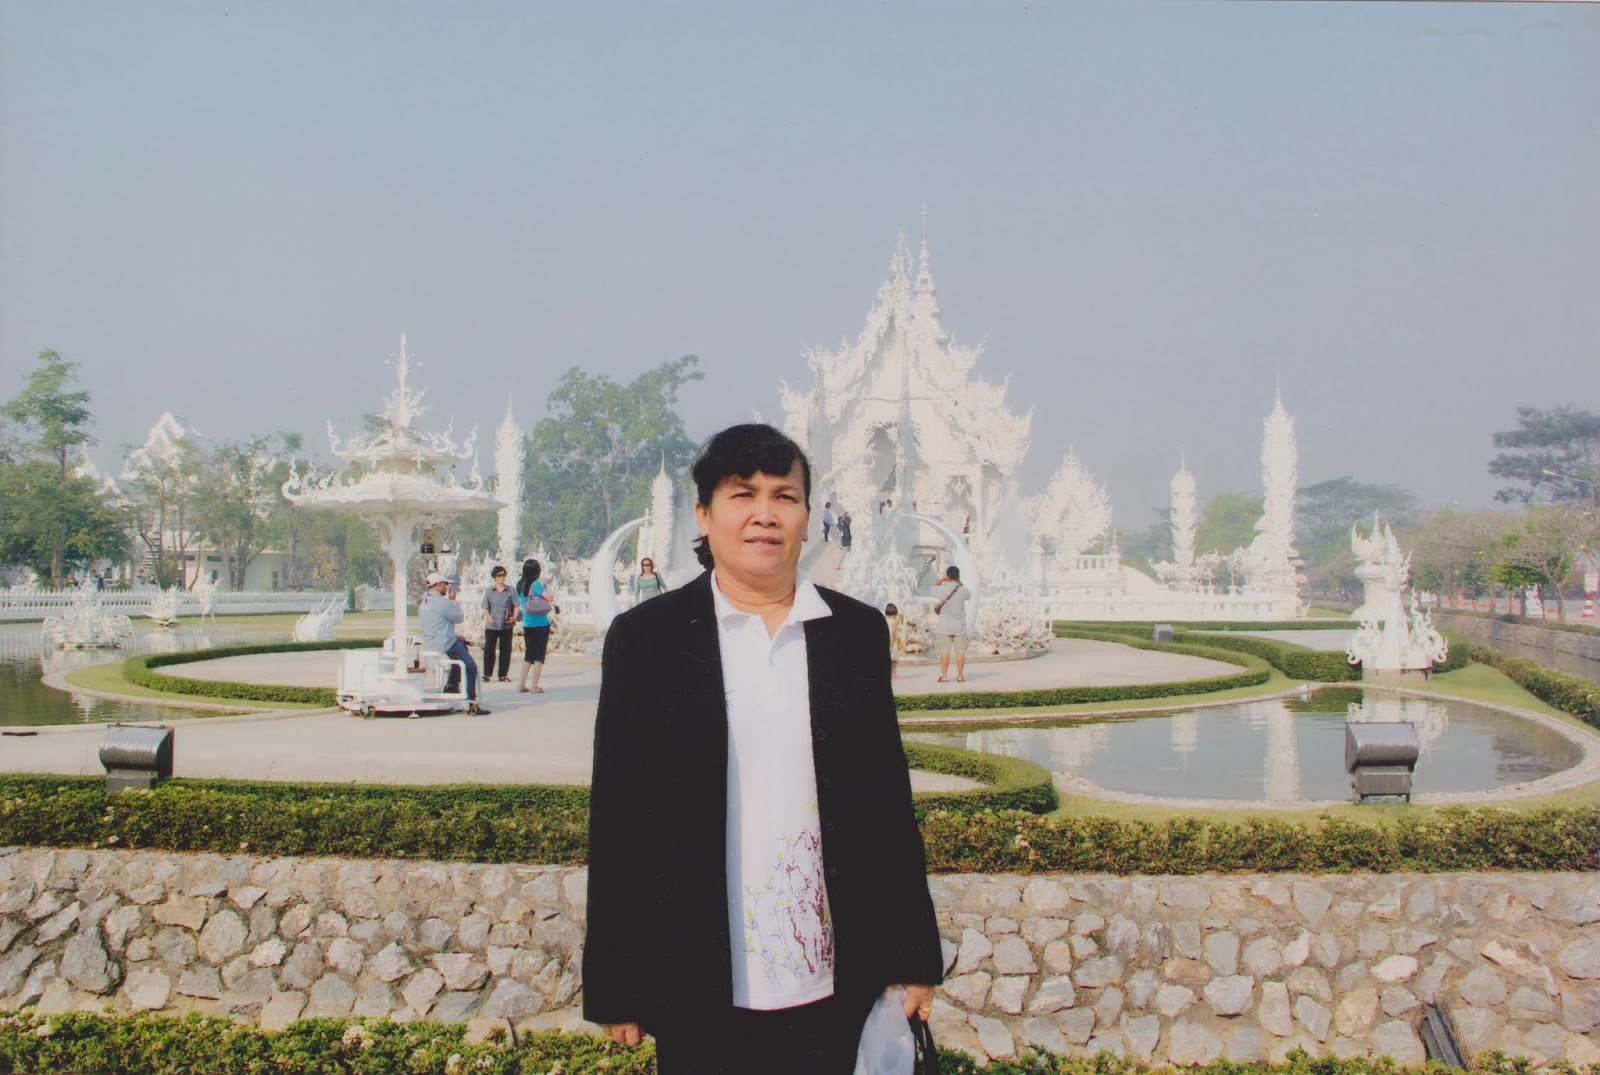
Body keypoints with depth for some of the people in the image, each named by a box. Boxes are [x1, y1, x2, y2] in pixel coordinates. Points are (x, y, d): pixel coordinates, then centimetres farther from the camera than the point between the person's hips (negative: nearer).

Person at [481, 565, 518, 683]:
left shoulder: (511, 590, 5)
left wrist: (514, 617, -13)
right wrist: (488, 616, -18)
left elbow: (515, 606, 4)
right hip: (491, 626, -1)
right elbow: (485, 608, 2)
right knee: (489, 649, -1)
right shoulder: (489, 592, 5)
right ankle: (486, 673, 8)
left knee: (505, 650, 4)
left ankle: (503, 675, 12)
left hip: (507, 625, 1)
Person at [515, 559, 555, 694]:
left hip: (527, 625, 6)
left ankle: (521, 684, 15)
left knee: (528, 655, 16)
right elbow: (550, 597, -21)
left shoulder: (520, 585, 6)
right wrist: (547, 587, -2)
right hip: (541, 624, -6)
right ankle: (534, 686, -1)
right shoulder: (536, 584, -14)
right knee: (539, 655, 1)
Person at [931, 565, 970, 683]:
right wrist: (959, 582, 14)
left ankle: (944, 676, 1)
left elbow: (934, 586, 13)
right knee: (960, 651, 5)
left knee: (944, 651, 1)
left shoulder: (942, 589, -10)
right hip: (959, 626, 1)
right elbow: (969, 593, 19)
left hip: (944, 627, -1)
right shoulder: (962, 590, -6)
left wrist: (943, 578, 13)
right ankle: (960, 675, 6)